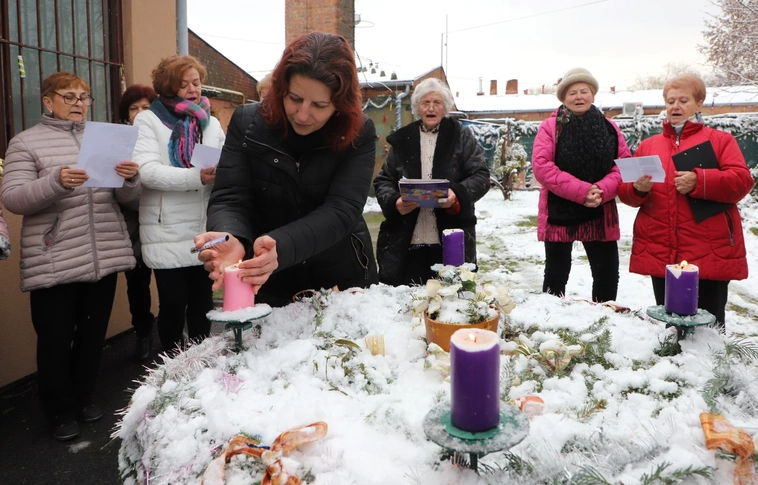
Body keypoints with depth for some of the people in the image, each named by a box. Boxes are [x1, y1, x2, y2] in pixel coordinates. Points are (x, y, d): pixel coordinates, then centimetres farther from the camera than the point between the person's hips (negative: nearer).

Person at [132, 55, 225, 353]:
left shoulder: (211, 123, 15)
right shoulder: (148, 120, 0)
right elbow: (147, 171, -15)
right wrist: (197, 177, -28)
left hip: (205, 229, 4)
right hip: (168, 233, -4)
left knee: (202, 301, 12)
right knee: (173, 305, 0)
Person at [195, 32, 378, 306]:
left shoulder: (359, 134, -15)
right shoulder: (247, 123, -10)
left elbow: (341, 211, -24)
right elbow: (230, 198, -14)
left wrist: (281, 246, -42)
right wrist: (232, 239, -38)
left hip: (343, 283, 0)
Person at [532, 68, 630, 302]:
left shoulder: (609, 128, 6)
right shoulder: (550, 127, -4)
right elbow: (541, 166, -15)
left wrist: (603, 190, -19)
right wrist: (581, 190, -22)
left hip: (600, 215, 3)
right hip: (559, 214, -3)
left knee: (608, 276, 10)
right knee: (556, 276, 9)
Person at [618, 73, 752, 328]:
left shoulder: (720, 140, 7)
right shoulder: (648, 145, 15)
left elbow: (741, 181, -5)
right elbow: (624, 191, 11)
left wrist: (699, 181, -20)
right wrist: (637, 189, -12)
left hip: (709, 253, -3)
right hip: (660, 253, 3)